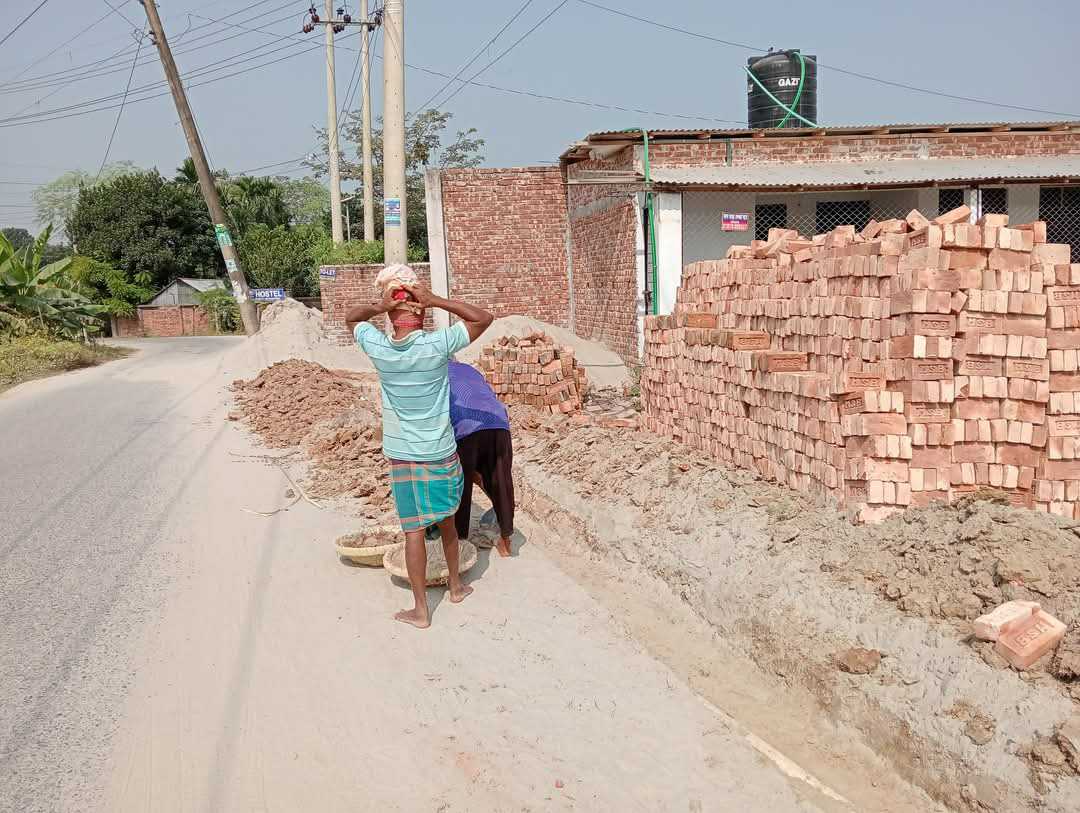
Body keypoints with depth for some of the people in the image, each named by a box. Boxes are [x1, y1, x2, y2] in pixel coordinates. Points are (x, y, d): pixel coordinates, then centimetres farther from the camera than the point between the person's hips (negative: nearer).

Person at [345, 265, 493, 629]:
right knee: (447, 521, 20)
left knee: (414, 530, 6)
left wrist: (378, 306, -11)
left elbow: (350, 317, 10)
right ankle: (456, 586, 37)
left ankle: (421, 610, 13)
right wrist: (435, 300, -14)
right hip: (441, 453, 0)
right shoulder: (437, 345, -16)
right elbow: (484, 318, -5)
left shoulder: (378, 348, -11)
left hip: (402, 456, 0)